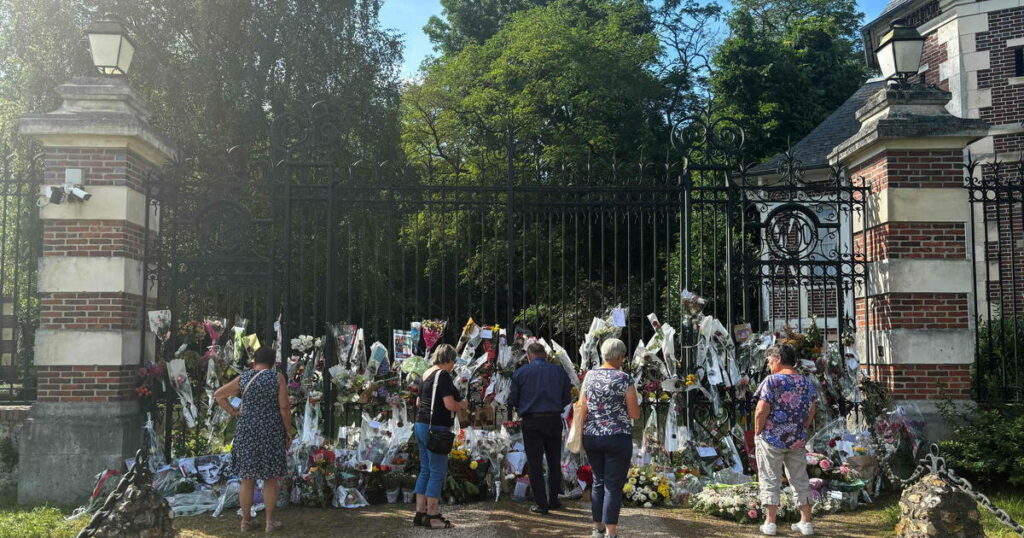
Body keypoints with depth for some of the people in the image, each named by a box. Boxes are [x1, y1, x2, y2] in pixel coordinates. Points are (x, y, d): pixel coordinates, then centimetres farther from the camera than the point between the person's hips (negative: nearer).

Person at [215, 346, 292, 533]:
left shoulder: (243, 378, 2)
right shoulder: (277, 377, -7)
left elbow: (218, 395, 8)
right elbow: (284, 408, -10)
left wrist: (233, 412, 9)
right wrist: (288, 432, -1)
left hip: (247, 432, 3)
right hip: (271, 433, -3)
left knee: (247, 479, 11)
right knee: (270, 479, 6)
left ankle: (246, 520, 18)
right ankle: (270, 521, 11)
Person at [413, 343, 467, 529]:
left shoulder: (427, 374, 13)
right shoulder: (443, 375, -14)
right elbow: (450, 405, -20)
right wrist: (463, 404, -1)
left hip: (420, 425, 9)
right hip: (436, 429, -9)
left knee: (425, 471, 14)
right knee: (438, 473, -1)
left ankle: (420, 513, 17)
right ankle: (432, 516, 3)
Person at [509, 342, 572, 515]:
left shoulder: (521, 372, -2)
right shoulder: (559, 371, 3)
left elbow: (512, 400, 0)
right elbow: (567, 399, 6)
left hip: (531, 422, -2)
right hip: (554, 420, 2)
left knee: (535, 464, 5)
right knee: (554, 462, 16)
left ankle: (542, 504, 5)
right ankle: (553, 500, 21)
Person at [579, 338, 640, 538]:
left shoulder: (590, 376, 4)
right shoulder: (624, 379, -9)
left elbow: (582, 410, 5)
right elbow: (635, 414, -7)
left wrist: (583, 433, 15)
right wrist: (634, 402, 13)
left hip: (591, 437, 5)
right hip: (618, 438, -5)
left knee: (598, 483, 17)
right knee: (613, 486, 1)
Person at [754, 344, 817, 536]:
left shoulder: (772, 381, -12)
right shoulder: (806, 383, 6)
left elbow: (762, 411, -17)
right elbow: (811, 413, 9)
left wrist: (757, 432, -5)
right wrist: (800, 431, 17)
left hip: (772, 439, -5)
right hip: (797, 441, 5)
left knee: (770, 481, 4)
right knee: (801, 480, 13)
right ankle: (806, 522, 18)